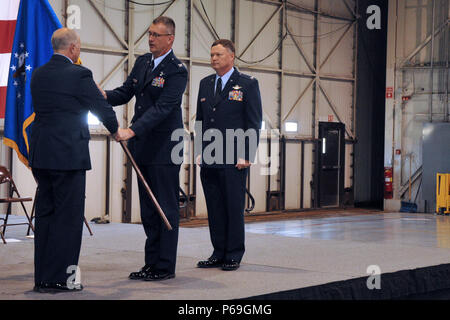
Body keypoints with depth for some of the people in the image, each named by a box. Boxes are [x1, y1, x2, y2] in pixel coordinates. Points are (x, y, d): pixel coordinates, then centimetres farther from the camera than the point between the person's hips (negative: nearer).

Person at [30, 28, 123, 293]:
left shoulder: (39, 74, 10)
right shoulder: (79, 74, -10)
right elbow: (101, 107, -3)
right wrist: (116, 129, 16)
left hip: (41, 154, 7)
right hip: (68, 155, -7)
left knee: (45, 214, 12)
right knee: (68, 216, -1)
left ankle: (43, 277, 17)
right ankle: (59, 278, 1)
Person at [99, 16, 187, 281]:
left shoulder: (177, 71, -12)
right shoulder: (142, 62, 12)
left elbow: (162, 108, -21)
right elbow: (125, 93, 15)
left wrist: (132, 131, -29)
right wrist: (105, 95, -7)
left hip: (164, 148, -8)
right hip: (143, 148, 8)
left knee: (166, 208, -2)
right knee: (148, 209, 12)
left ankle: (165, 267, 4)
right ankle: (152, 263, 19)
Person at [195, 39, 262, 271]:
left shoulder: (247, 84, -1)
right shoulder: (205, 84, 15)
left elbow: (254, 123, -4)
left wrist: (246, 156, -10)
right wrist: (200, 151, 10)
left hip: (234, 160, -5)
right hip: (209, 160, 5)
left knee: (234, 208, -1)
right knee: (214, 209, 8)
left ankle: (234, 256, 7)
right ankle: (218, 254, 15)